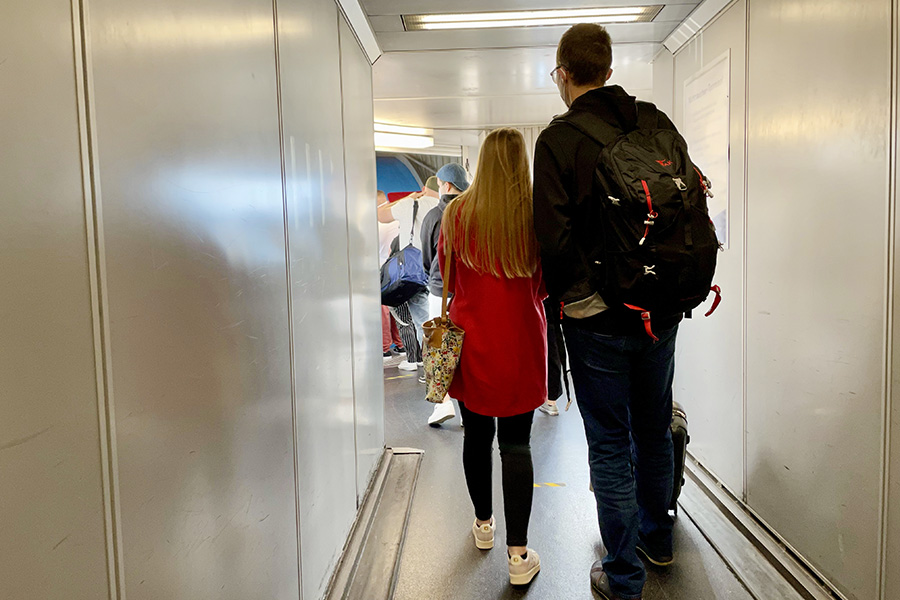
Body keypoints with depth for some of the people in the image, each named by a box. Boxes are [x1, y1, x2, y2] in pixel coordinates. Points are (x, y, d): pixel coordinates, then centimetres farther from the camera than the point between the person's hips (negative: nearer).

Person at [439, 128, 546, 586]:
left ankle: (484, 525, 35)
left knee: (476, 436, 17)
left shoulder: (457, 213, -5)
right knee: (516, 443, 6)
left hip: (471, 341, 1)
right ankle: (518, 553, 9)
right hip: (521, 342, -1)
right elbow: (548, 285, 2)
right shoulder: (537, 213, -9)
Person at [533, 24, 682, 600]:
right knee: (654, 430, 22)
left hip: (599, 319, -5)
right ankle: (658, 537, 42)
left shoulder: (558, 139, -12)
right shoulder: (658, 124, 3)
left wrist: (566, 296, -3)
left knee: (610, 445, 7)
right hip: (663, 312, 5)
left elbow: (553, 238, -20)